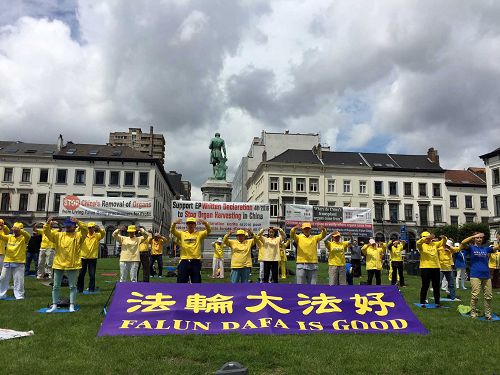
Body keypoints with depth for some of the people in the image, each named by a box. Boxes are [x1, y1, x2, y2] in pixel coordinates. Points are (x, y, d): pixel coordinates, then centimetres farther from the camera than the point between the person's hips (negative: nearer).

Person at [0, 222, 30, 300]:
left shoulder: (23, 238, -7)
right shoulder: (9, 237, 9)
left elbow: (28, 236, -28)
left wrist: (19, 230, -45)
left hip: (18, 263, -5)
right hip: (7, 262, 5)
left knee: (19, 280, -2)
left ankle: (19, 296, 7)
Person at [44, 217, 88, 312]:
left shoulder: (78, 235, 0)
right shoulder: (58, 235, 8)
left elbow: (85, 230, -17)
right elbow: (47, 233, -1)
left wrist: (78, 222, -31)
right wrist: (47, 224, -19)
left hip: (73, 265, -3)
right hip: (59, 264, 3)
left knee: (72, 286, 4)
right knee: (56, 286, 10)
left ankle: (72, 306, 12)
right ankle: (54, 305, 20)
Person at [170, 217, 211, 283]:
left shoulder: (199, 234, 6)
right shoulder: (182, 234, 10)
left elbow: (208, 231, -9)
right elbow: (172, 231, -4)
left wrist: (205, 223, -30)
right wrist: (174, 223, -25)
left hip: (195, 262, -1)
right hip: (184, 262, 1)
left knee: (196, 283, 6)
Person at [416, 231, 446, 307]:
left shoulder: (434, 244, 11)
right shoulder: (421, 245, -2)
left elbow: (443, 242, 14)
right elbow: (418, 242, -24)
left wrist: (444, 238, -9)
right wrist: (427, 238, -33)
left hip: (436, 268, 5)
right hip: (425, 268, -4)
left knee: (436, 286, 11)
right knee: (425, 286, 1)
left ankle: (437, 302, 21)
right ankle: (422, 302, 9)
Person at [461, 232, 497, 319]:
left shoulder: (486, 249, 12)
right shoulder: (471, 248, 1)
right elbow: (463, 243, -17)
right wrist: (474, 236, -18)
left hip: (486, 276, 4)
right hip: (475, 276, -4)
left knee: (489, 296, 8)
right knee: (475, 296, -4)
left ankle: (488, 313, 21)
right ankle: (473, 313, 7)